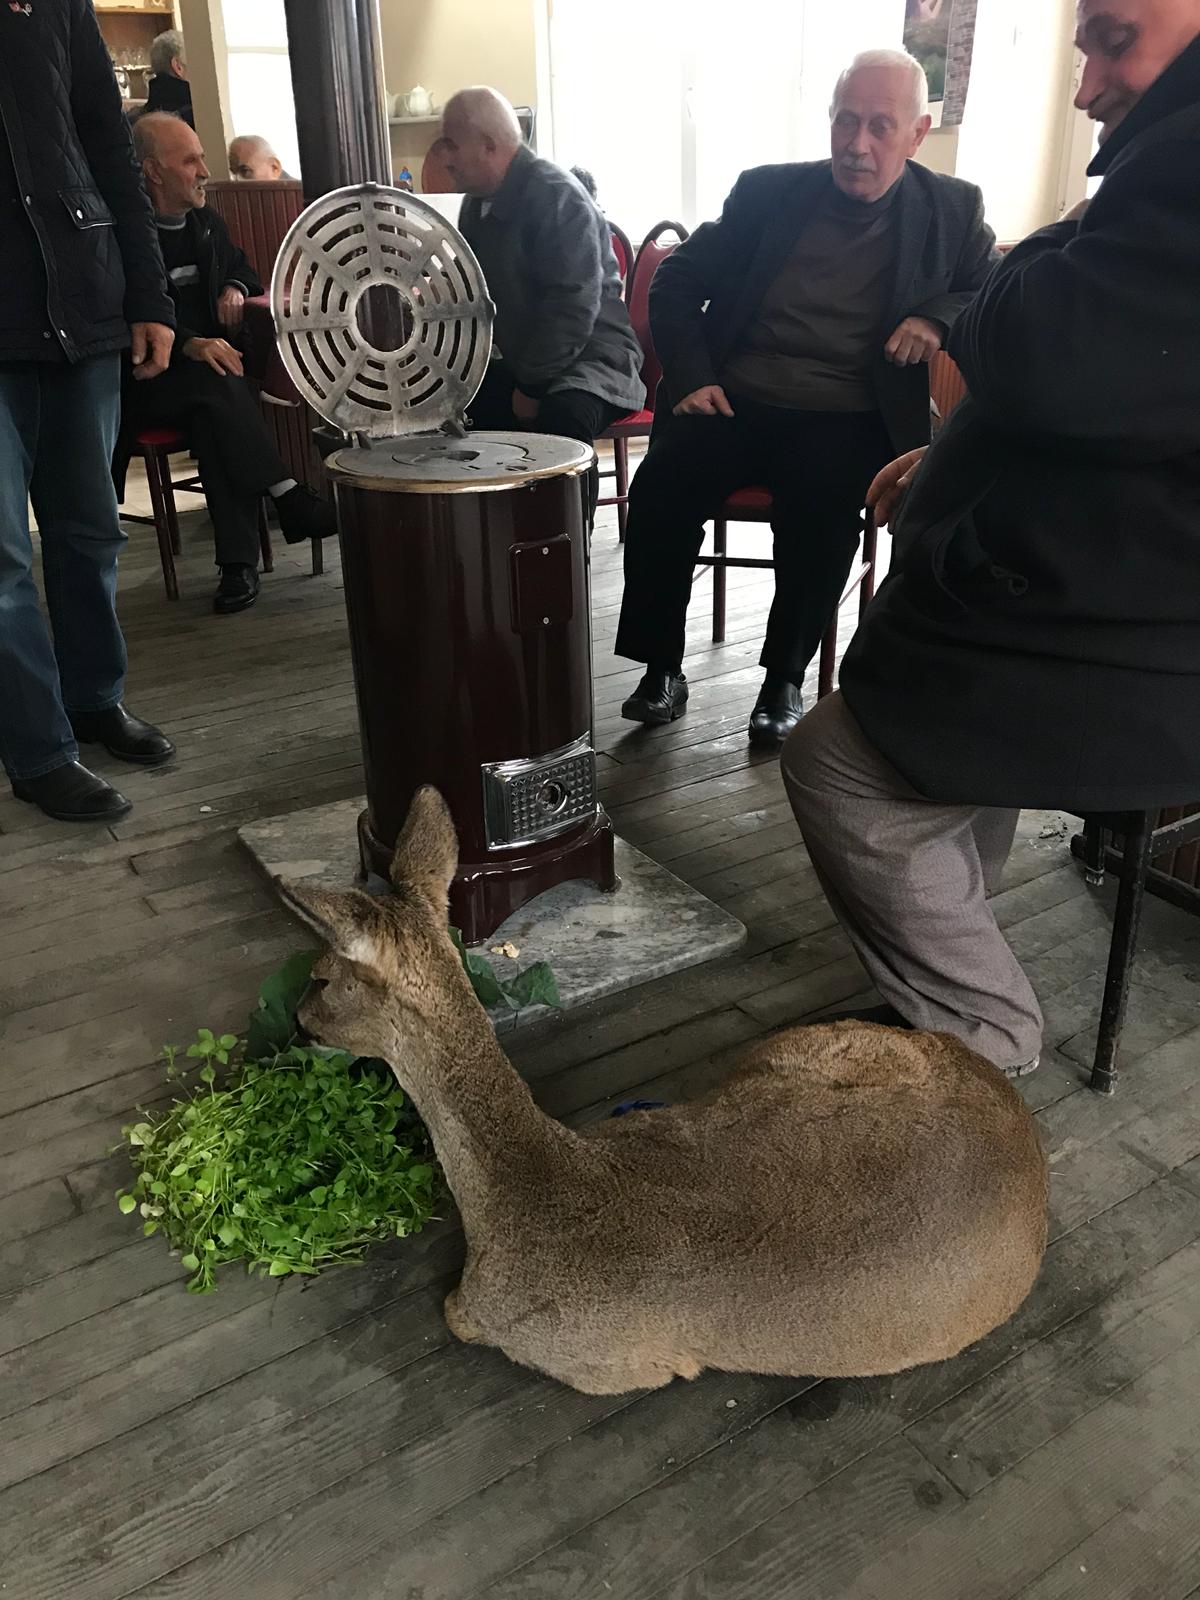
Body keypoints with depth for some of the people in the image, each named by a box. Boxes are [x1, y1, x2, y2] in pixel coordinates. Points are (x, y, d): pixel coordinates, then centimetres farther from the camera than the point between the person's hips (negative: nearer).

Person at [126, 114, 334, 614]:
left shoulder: (206, 224, 16)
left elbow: (241, 267, 35)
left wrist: (237, 289, 10)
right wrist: (189, 345, -35)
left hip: (211, 363, 5)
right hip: (149, 383, -5)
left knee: (215, 420, -29)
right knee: (217, 385, -36)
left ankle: (239, 563, -34)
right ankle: (288, 498, -31)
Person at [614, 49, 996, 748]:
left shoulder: (953, 209, 10)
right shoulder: (769, 191, 10)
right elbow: (677, 281, 13)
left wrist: (939, 318, -13)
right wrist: (690, 376, -4)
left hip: (849, 420, -1)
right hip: (734, 403, 2)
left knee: (823, 506, -34)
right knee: (661, 484, -27)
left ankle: (786, 678, -12)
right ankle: (662, 670, -11)